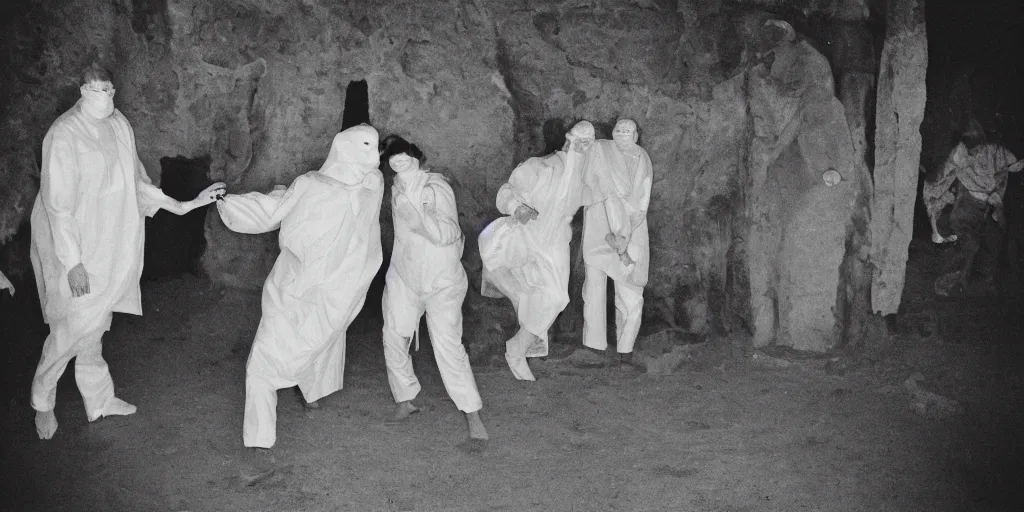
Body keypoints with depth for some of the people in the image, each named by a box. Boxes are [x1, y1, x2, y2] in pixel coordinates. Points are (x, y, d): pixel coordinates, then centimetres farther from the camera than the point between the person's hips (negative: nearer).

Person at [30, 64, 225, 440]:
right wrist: (73, 262, -21)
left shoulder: (118, 125, 1)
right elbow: (59, 204, -21)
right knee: (71, 329, 2)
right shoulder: (65, 136, -21)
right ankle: (42, 403, 25)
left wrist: (180, 206, 7)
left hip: (108, 247, 7)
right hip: (73, 248, -7)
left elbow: (136, 180, 12)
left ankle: (99, 400, 31)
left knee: (95, 325, 18)